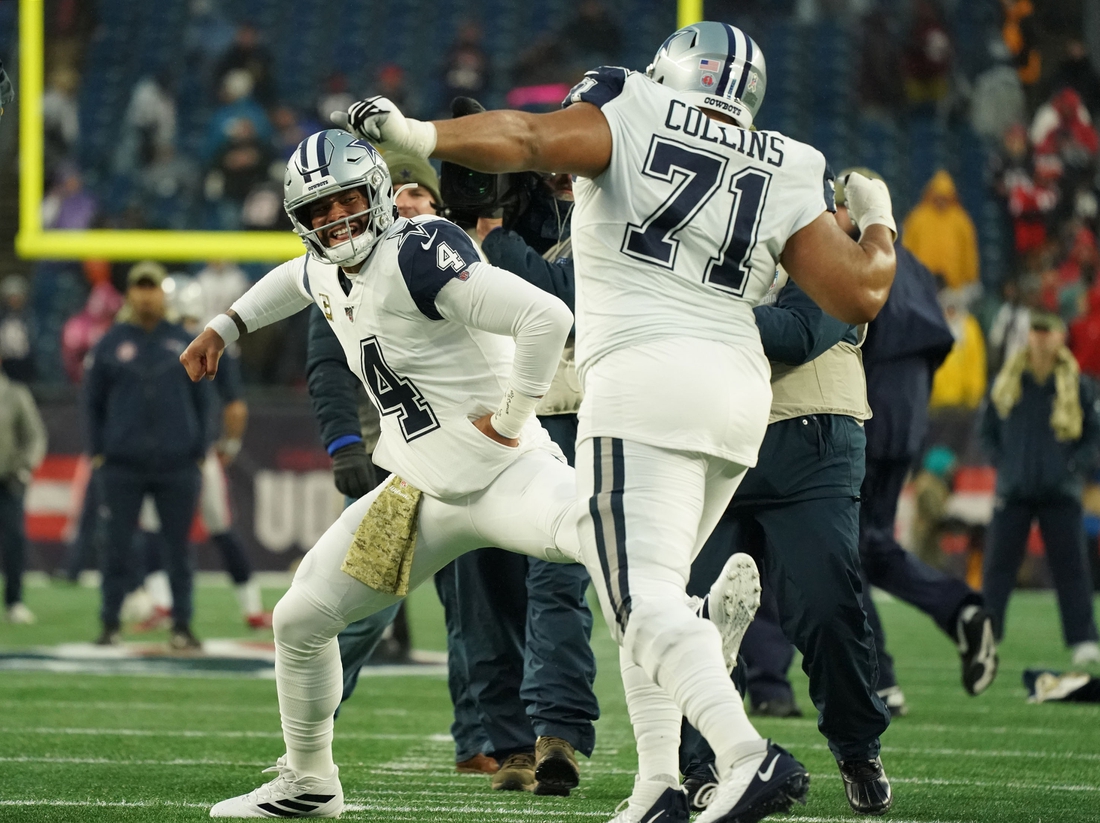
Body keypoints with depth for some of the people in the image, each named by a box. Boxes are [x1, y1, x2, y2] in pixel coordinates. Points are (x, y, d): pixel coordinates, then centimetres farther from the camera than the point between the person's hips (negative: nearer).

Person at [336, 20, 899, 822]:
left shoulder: (632, 117, 2)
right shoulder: (785, 177, 11)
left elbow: (529, 139, -15)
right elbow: (860, 295, 7)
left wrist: (415, 134, -10)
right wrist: (878, 223, 26)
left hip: (644, 380, -6)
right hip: (740, 388, 6)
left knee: (647, 600, -13)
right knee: (647, 590, 19)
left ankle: (750, 757, -32)